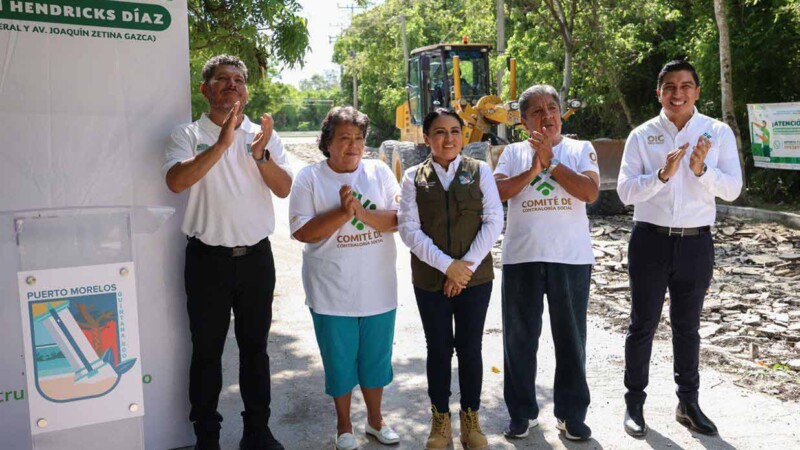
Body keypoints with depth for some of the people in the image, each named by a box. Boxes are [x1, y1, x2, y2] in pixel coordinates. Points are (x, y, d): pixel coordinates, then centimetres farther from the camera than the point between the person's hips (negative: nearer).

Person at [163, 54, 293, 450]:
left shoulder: (264, 135, 7)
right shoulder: (188, 135, -1)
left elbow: (284, 189, -1)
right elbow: (176, 181, -19)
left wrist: (260, 154, -18)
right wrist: (222, 143, -26)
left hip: (256, 256, 3)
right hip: (208, 258, -2)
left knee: (255, 346, 13)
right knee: (207, 350, 9)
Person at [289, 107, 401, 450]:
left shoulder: (380, 172, 2)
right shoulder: (310, 177, -4)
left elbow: (397, 220, -5)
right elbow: (302, 232, -10)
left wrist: (362, 213, -20)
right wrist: (343, 212, -21)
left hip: (378, 289, 2)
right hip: (332, 292, -2)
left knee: (376, 357, 15)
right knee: (339, 360, 10)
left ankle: (375, 419, 36)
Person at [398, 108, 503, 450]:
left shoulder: (480, 171, 2)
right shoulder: (413, 177, 1)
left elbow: (493, 221, -4)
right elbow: (409, 229, -7)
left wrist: (466, 266, -12)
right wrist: (447, 265, -15)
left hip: (475, 276, 0)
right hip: (430, 278, 0)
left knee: (470, 349, 8)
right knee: (438, 349, 9)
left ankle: (471, 420, 25)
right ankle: (440, 421, 25)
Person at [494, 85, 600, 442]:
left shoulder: (581, 149, 5)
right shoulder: (513, 153, 8)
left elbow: (590, 192, -11)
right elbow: (497, 193, -6)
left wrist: (550, 162, -12)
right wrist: (533, 168, -14)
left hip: (571, 258, -1)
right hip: (521, 257, 1)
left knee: (571, 338, 8)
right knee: (520, 337, 8)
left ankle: (571, 413, 23)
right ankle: (522, 412, 23)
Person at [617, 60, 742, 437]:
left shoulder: (718, 133, 0)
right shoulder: (642, 135, -3)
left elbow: (732, 190, -5)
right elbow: (625, 191, -9)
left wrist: (702, 169, -22)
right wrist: (662, 174, -24)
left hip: (696, 243, 1)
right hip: (650, 240, -1)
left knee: (687, 326, 15)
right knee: (643, 325, 8)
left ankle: (688, 403, 30)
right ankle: (635, 403, 21)